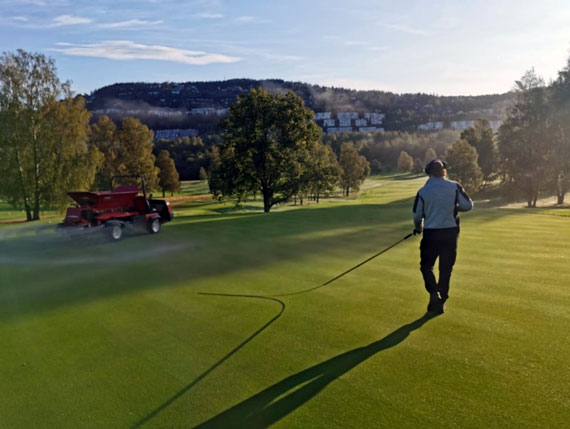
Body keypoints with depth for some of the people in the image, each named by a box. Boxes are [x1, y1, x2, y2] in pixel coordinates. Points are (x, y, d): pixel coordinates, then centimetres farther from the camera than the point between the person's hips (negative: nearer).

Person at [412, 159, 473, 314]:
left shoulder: (422, 192, -5)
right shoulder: (454, 187, -5)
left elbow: (417, 215, 2)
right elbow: (468, 205, -3)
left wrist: (418, 228, 22)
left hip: (431, 233, -1)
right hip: (450, 232, 1)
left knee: (426, 266, 12)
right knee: (446, 268, 12)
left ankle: (434, 293, -10)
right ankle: (440, 301, 16)